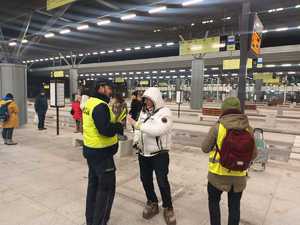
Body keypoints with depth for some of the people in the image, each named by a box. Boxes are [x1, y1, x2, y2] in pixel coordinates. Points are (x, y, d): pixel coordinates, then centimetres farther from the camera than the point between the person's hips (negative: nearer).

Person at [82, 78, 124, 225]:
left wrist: (113, 123, 3)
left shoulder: (89, 102, 9)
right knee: (107, 187, 3)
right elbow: (106, 130, -30)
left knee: (94, 184, 20)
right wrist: (118, 126, -13)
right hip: (101, 152, -10)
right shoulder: (100, 106, -22)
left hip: (90, 149, 10)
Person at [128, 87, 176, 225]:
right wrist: (136, 140, -3)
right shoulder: (144, 112, 5)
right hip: (143, 154, 7)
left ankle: (168, 208, 25)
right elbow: (139, 128, 15)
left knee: (162, 182, 2)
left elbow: (158, 130, -31)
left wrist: (137, 124, -31)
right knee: (145, 180, 16)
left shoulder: (164, 112, -16)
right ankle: (152, 203, 39)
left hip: (159, 155, -6)